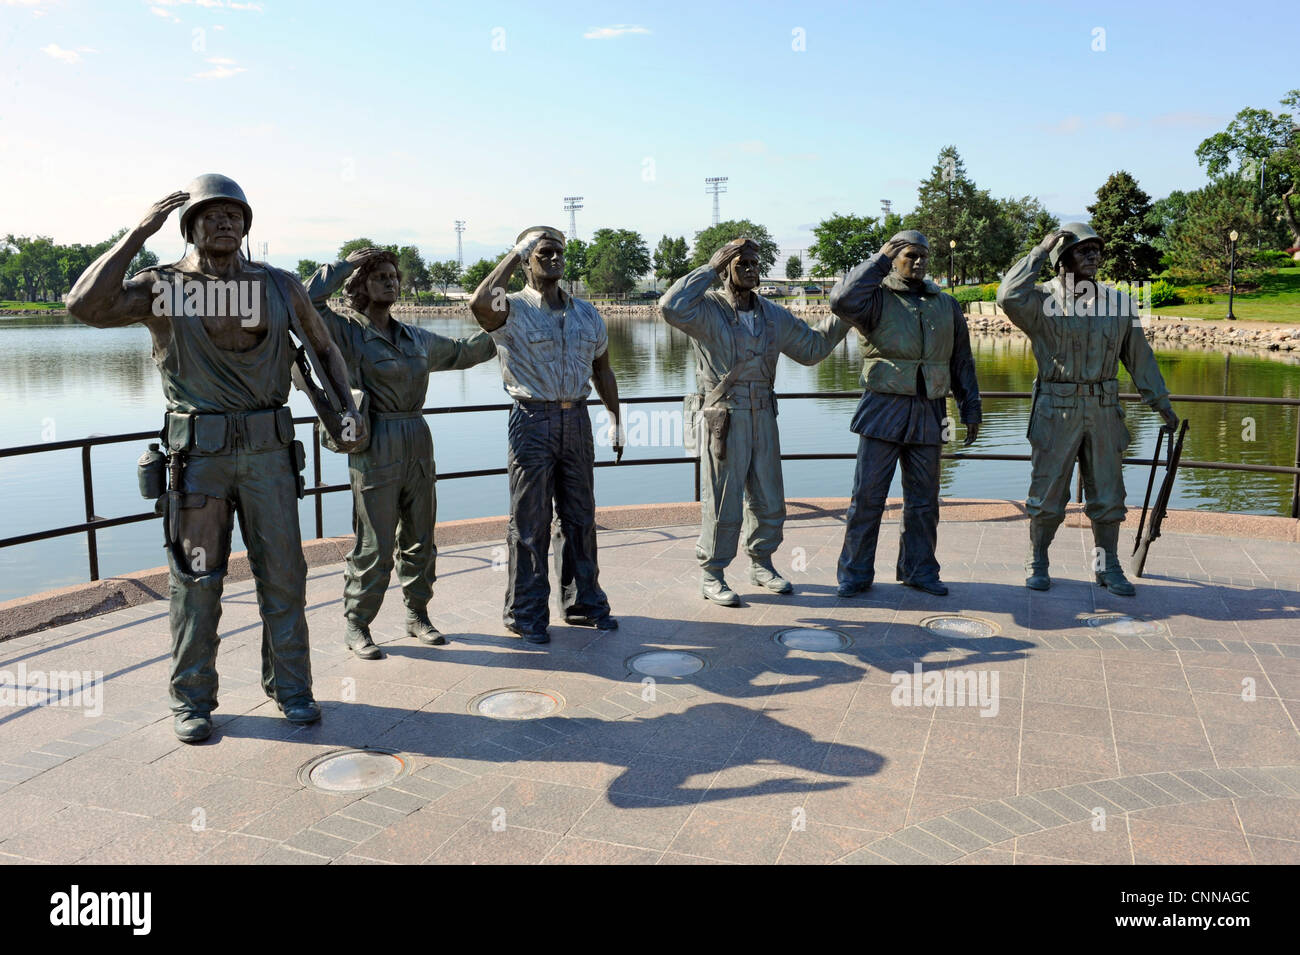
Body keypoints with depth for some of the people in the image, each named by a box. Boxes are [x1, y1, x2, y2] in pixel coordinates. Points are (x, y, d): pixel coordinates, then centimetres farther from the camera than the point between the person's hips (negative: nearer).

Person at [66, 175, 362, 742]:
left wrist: (348, 408, 10)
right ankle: (192, 700, 18)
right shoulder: (161, 288, 0)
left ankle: (290, 686, 21)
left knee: (282, 572, 6)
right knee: (196, 578, 4)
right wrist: (140, 233, -14)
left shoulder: (279, 286, 9)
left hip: (269, 450, 2)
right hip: (198, 453, -2)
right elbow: (85, 306, -18)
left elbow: (324, 347, 21)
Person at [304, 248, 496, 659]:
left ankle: (418, 615, 27)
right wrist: (348, 263, -8)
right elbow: (309, 299, -17)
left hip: (418, 442, 6)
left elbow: (460, 352, 31)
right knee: (375, 546, -3)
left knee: (420, 540, 12)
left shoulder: (416, 338, 16)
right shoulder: (346, 332, -2)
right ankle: (355, 625, 13)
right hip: (375, 447, -6)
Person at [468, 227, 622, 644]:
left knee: (580, 517, 12)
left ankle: (582, 601, 25)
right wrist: (515, 252, -17)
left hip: (577, 419, 5)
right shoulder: (513, 310, -5)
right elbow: (480, 302, -29)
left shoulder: (587, 314, 12)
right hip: (533, 421, -5)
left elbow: (602, 370, 23)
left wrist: (615, 420, 19)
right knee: (530, 522, 1)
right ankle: (526, 613, 12)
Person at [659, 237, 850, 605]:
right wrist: (710, 269, -19)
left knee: (769, 500, 14)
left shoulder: (773, 315, 11)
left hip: (763, 418, 6)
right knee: (722, 502, 0)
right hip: (723, 419, -6)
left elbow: (812, 347, 20)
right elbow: (671, 308, -29)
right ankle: (711, 576, 14)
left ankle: (761, 564, 32)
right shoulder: (707, 309, -7)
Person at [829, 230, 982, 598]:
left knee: (924, 499, 9)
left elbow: (962, 363, 18)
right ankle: (855, 573, 9)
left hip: (928, 415, 4)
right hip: (883, 410, -4)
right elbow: (842, 300, -23)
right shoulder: (877, 298, 0)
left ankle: (919, 569, 22)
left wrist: (971, 410, 14)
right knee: (867, 495, -2)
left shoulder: (946, 306, 14)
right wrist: (879, 260, -13)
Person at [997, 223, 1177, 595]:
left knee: (1107, 494, 10)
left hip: (1104, 411, 4)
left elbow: (1139, 356, 15)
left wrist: (1162, 403, 16)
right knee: (1047, 493, 3)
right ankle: (1037, 563, 20)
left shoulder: (1118, 302, 8)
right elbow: (1009, 297, -28)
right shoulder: (1042, 300, -4)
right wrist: (1040, 251, -17)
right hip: (1056, 411, -4)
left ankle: (1108, 566, 24)